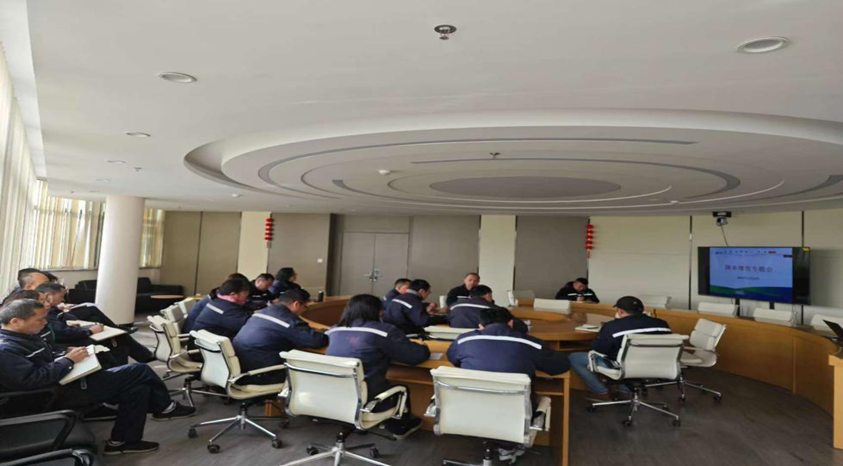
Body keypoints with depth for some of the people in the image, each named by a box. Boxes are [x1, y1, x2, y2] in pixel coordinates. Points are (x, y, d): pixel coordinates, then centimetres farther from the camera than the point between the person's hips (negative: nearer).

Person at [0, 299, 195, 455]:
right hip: (57, 394, -10)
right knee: (139, 371, -11)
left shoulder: (17, 336, 9)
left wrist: (66, 354, 4)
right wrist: (69, 360, -19)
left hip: (63, 382, 10)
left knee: (137, 388, 3)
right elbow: (32, 380, -29)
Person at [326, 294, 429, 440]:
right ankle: (400, 428, 47)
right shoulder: (384, 330, -12)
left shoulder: (335, 330, 4)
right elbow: (417, 356, -9)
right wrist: (424, 349, 13)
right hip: (365, 401, -5)